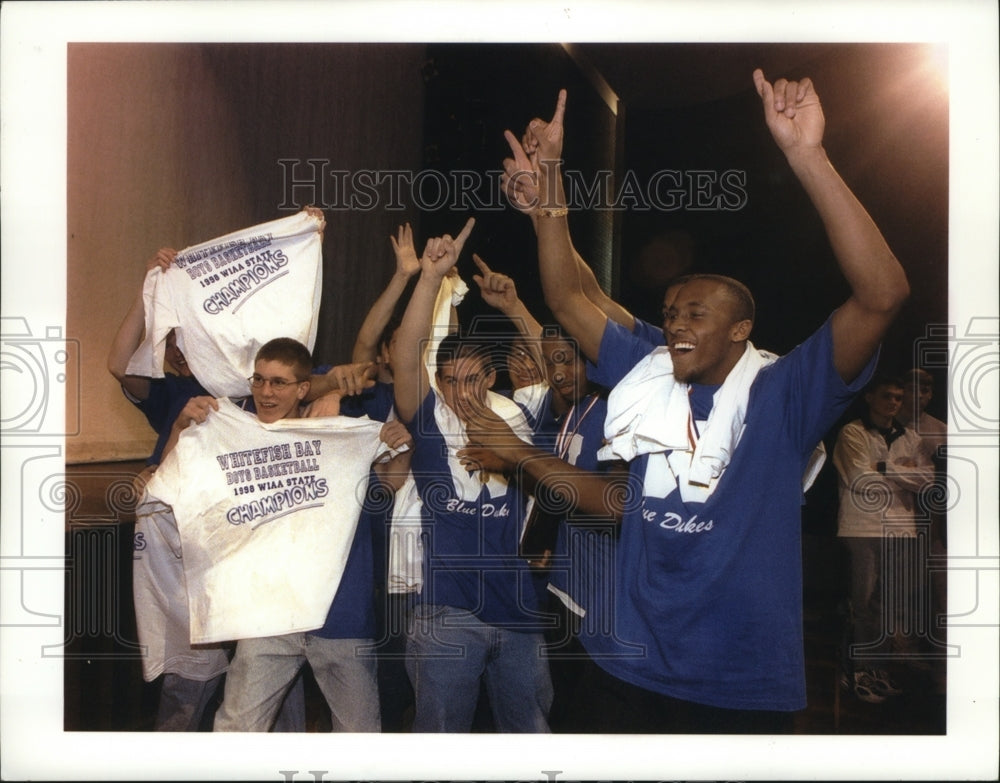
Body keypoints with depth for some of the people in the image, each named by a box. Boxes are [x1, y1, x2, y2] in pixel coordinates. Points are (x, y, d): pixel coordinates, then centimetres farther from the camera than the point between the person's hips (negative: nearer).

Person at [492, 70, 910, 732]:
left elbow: (883, 294, -22)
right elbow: (567, 301, 6)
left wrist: (807, 156, -28)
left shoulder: (783, 396, -10)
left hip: (743, 684, -4)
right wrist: (550, 185, -4)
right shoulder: (648, 380, 3)